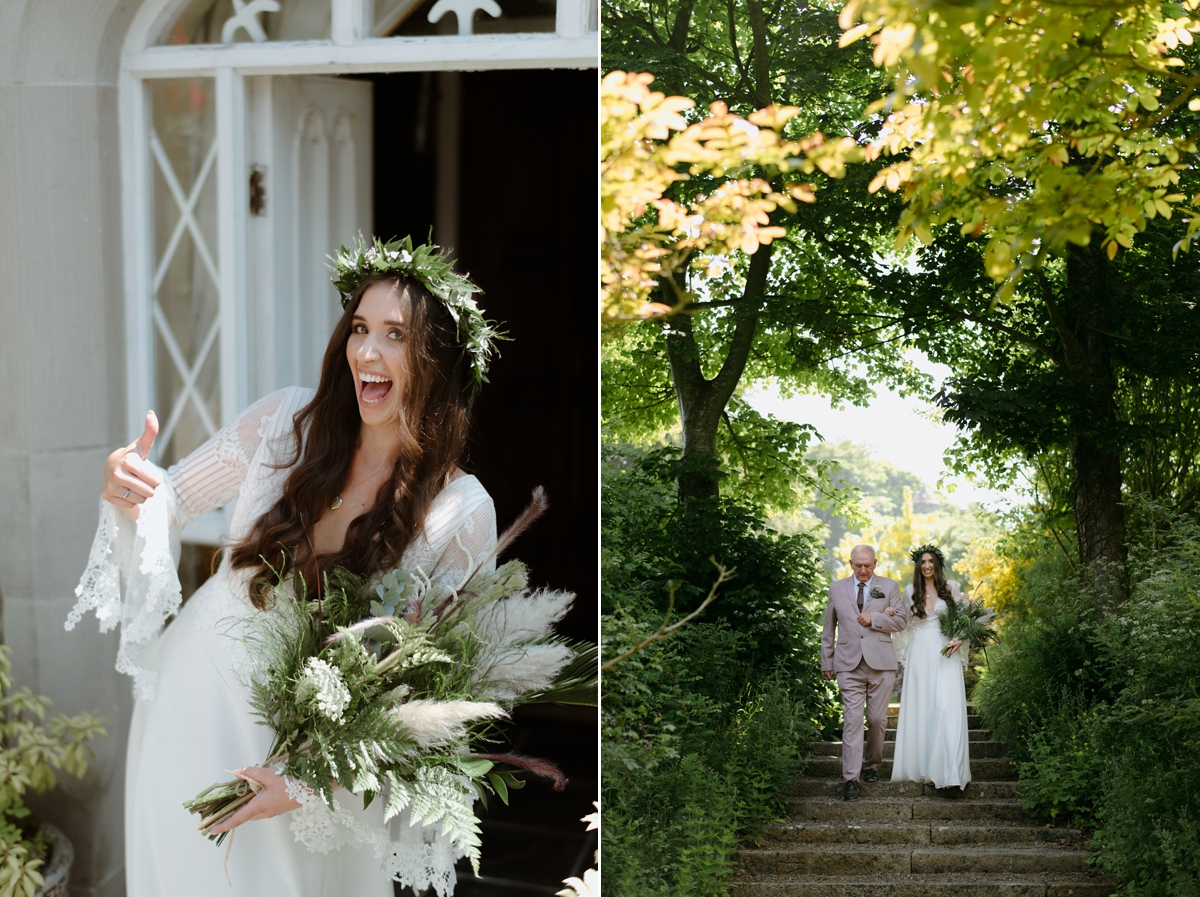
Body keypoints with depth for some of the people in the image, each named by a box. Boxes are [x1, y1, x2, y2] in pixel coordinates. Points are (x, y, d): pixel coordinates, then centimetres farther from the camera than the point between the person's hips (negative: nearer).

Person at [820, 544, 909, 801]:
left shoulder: (889, 587, 9)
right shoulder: (837, 589, 11)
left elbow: (901, 620, 4)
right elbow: (828, 629, 16)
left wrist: (874, 619, -11)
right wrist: (827, 662, 13)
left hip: (881, 664, 0)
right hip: (849, 665, 0)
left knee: (877, 719, 4)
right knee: (852, 719, -9)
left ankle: (872, 764, 27)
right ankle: (851, 778, -10)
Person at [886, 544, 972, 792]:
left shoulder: (951, 588, 7)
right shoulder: (910, 591, 11)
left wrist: (959, 640, -7)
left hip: (945, 655, -2)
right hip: (920, 655, 2)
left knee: (947, 709, -13)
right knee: (921, 711, 0)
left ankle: (951, 774, -18)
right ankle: (926, 770, 6)